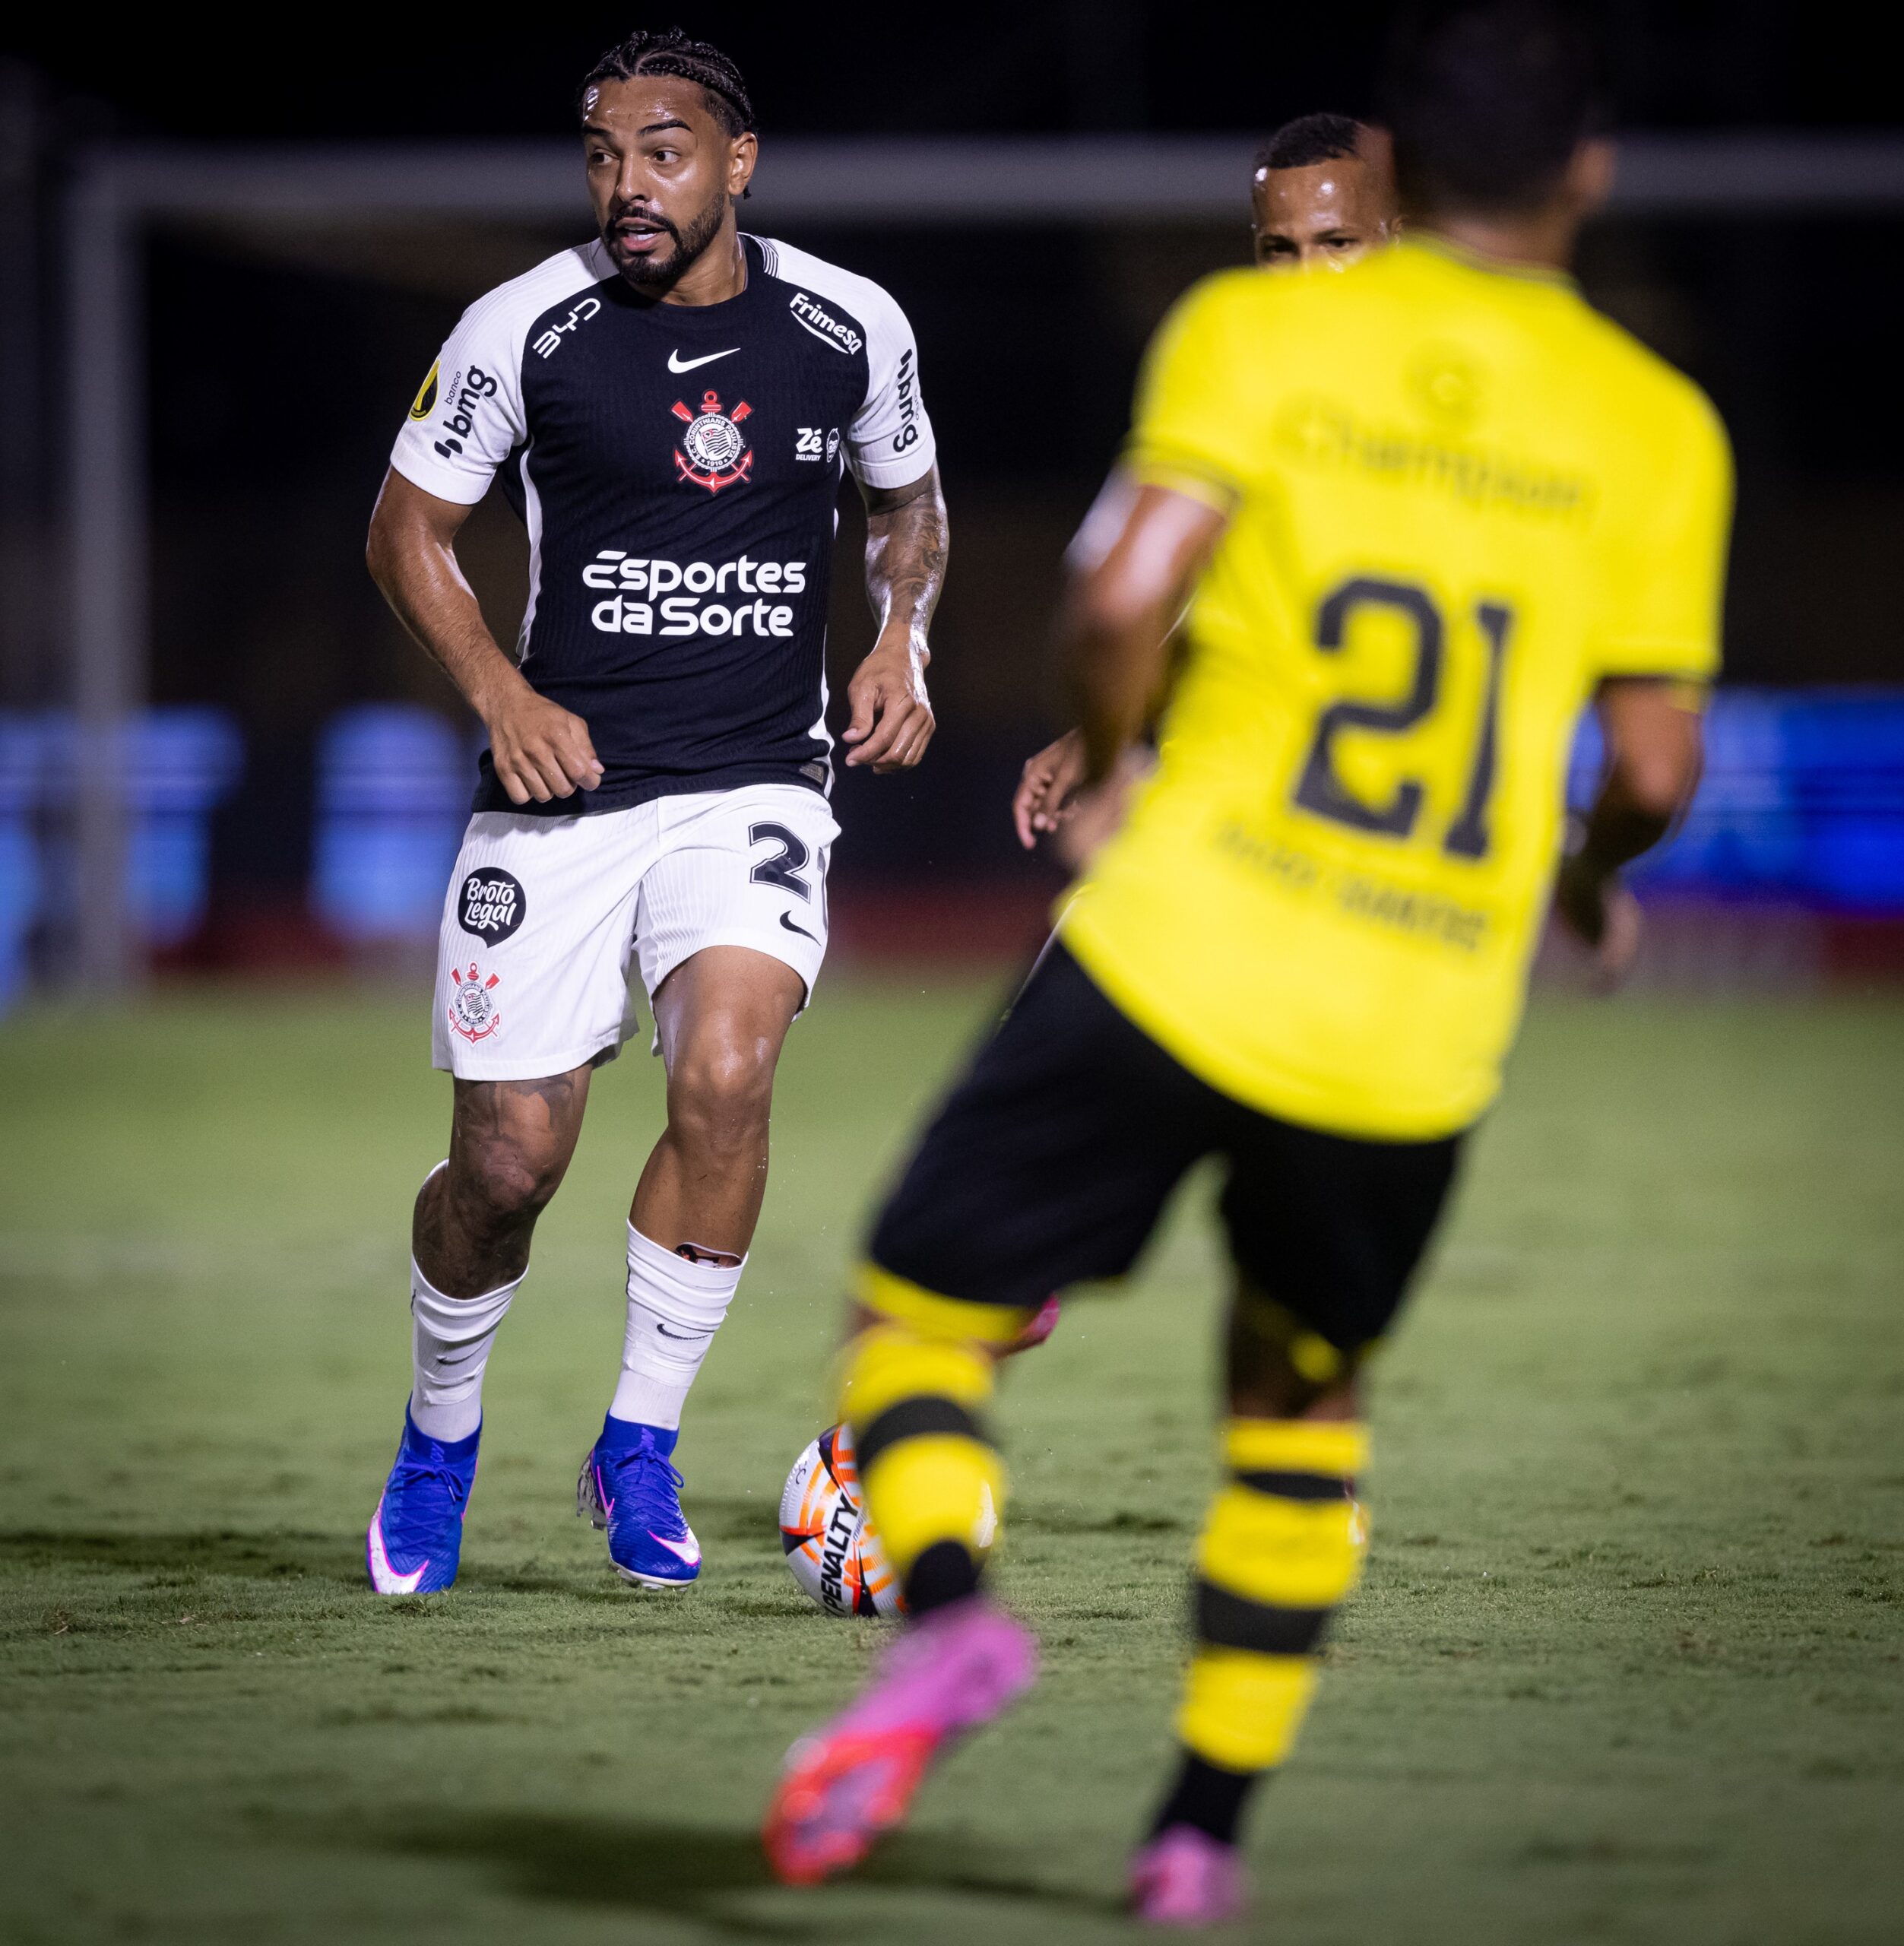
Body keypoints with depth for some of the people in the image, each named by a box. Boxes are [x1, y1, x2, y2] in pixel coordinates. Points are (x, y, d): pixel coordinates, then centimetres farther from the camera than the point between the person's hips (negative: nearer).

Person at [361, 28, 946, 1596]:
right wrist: (503, 696, -9)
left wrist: (901, 644, 0)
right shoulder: (526, 330, -6)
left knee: (726, 1071, -25)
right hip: (564, 781, 0)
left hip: (757, 787, 0)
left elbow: (908, 504, 18)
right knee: (509, 1161, 0)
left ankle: (641, 1451, -6)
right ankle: (440, 1435, 31)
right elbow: (409, 530, 4)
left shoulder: (852, 330, -1)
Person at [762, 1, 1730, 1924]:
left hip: (1179, 959, -2)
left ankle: (948, 1607, -21)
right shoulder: (1655, 426, 5)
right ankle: (1207, 1823, 19)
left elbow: (1120, 601, -11)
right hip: (1417, 1041, 2)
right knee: (1300, 1399, 25)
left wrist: (1099, 762, 10)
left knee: (919, 1313, 8)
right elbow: (1653, 765, 2)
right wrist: (1592, 871, 24)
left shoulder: (1256, 328, 1)